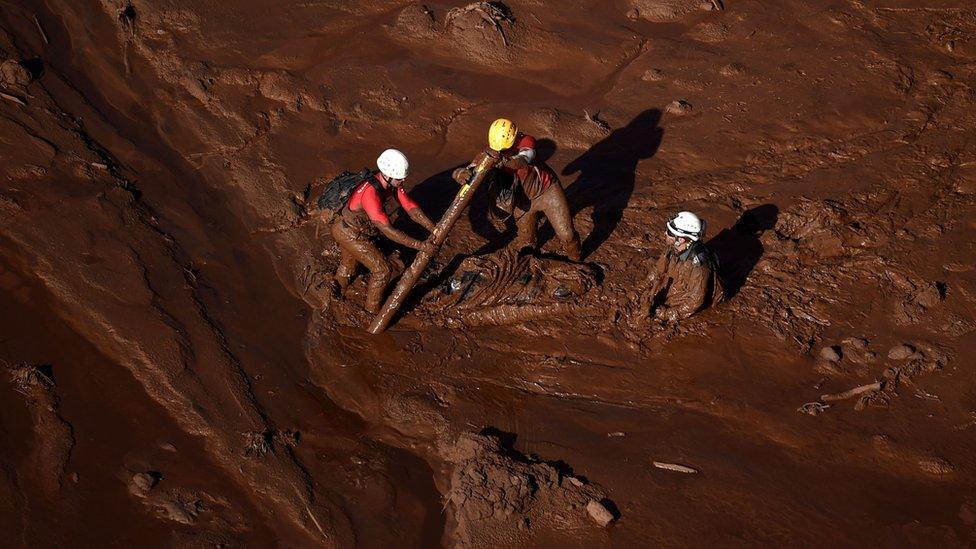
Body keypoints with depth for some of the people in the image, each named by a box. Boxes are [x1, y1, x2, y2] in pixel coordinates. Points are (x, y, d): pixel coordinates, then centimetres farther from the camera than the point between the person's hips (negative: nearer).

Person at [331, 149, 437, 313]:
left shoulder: (392, 182, -15)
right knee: (383, 269, 0)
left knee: (348, 264, 31)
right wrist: (420, 245, -41)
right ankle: (373, 309, 21)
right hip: (350, 233, -8)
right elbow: (388, 230, -41)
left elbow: (411, 207, -12)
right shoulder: (371, 193, -40)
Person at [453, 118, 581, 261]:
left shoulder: (526, 141, -29)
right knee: (525, 242, 14)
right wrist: (461, 173, -54)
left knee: (567, 235, 0)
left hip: (547, 190, -3)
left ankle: (574, 264, 28)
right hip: (525, 201, 3)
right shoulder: (489, 154, -21)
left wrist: (503, 160, -72)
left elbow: (524, 160, -51)